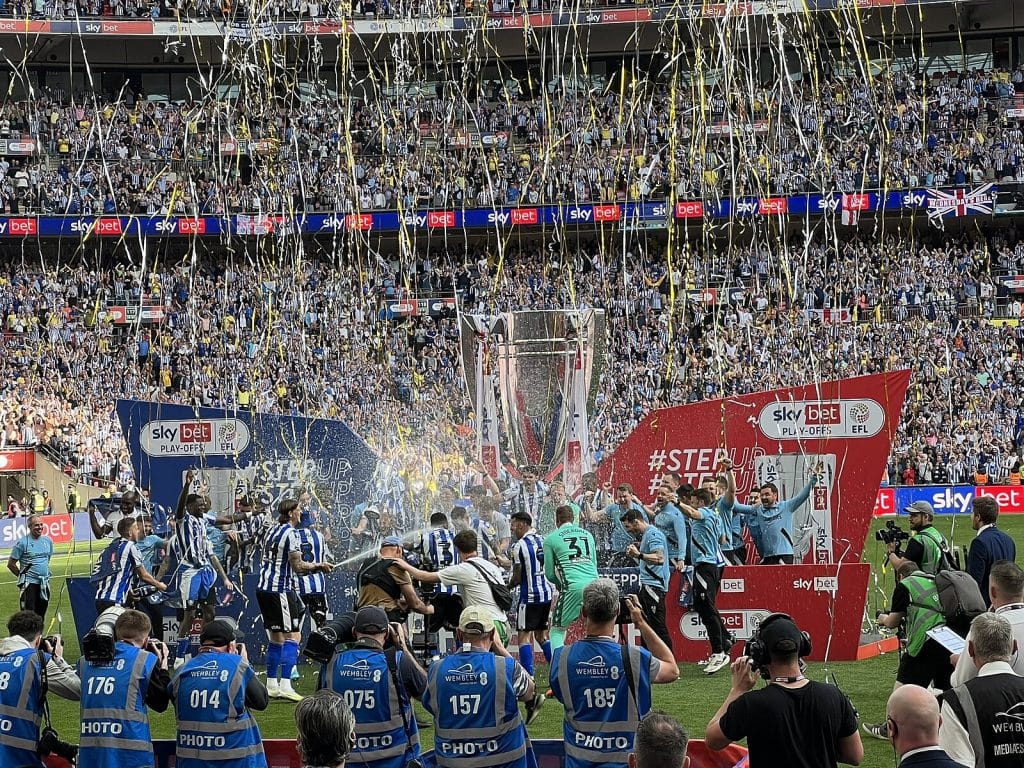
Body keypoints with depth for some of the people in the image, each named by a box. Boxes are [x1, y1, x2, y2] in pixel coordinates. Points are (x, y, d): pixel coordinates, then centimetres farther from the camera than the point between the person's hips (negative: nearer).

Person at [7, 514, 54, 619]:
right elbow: (11, 564, -3)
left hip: (45, 583, 5)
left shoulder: (48, 541, 8)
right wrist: (23, 575, 2)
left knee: (41, 614, 10)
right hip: (29, 583, -5)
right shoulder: (22, 543, -9)